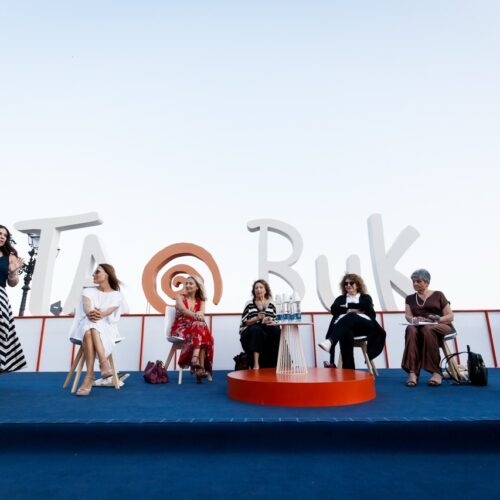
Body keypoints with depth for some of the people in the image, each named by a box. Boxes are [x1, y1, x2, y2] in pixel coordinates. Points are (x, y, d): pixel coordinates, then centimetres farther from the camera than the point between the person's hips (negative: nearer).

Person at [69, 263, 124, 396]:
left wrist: (101, 314, -36)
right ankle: (104, 362, -44)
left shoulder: (117, 295, 11)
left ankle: (90, 375, -42)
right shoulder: (88, 291, 16)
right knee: (89, 332, -36)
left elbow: (111, 310, -11)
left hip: (107, 330, -2)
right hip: (86, 327, 2)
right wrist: (90, 313, -33)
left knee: (94, 327, -37)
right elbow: (86, 306, -8)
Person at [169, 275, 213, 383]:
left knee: (206, 335, -32)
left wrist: (200, 313, -36)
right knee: (199, 326, -34)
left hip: (197, 328, 3)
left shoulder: (201, 300, 15)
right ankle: (201, 367, -43)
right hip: (180, 329, -3)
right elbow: (184, 310, -16)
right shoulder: (180, 297, 6)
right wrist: (196, 316, -38)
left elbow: (202, 312, -8)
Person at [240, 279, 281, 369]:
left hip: (268, 332, 2)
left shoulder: (271, 304, 12)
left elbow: (277, 321, 9)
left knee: (277, 331, -29)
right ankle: (256, 363, -39)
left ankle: (274, 365, -25)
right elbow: (244, 322, -1)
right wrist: (256, 318, -17)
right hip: (250, 334, -2)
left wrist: (272, 322, -14)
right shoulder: (249, 304, 7)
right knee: (256, 329, -35)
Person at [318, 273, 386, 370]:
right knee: (346, 334, -38)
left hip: (364, 324, -1)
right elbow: (334, 309, 7)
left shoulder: (365, 297, 27)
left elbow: (366, 306, 1)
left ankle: (330, 341, -61)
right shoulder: (340, 298, 30)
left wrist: (348, 305, 3)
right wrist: (351, 310, -1)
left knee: (351, 316, -38)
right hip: (343, 326, 1)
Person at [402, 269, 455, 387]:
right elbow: (408, 316, 6)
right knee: (411, 330, -36)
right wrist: (414, 319, -19)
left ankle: (436, 372, -33)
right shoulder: (410, 298, 19)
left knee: (428, 329, -39)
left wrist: (438, 319, -15)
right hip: (419, 327, 2)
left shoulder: (438, 295, 11)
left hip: (440, 327, -1)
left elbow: (450, 316, 7)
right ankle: (412, 372, -43)